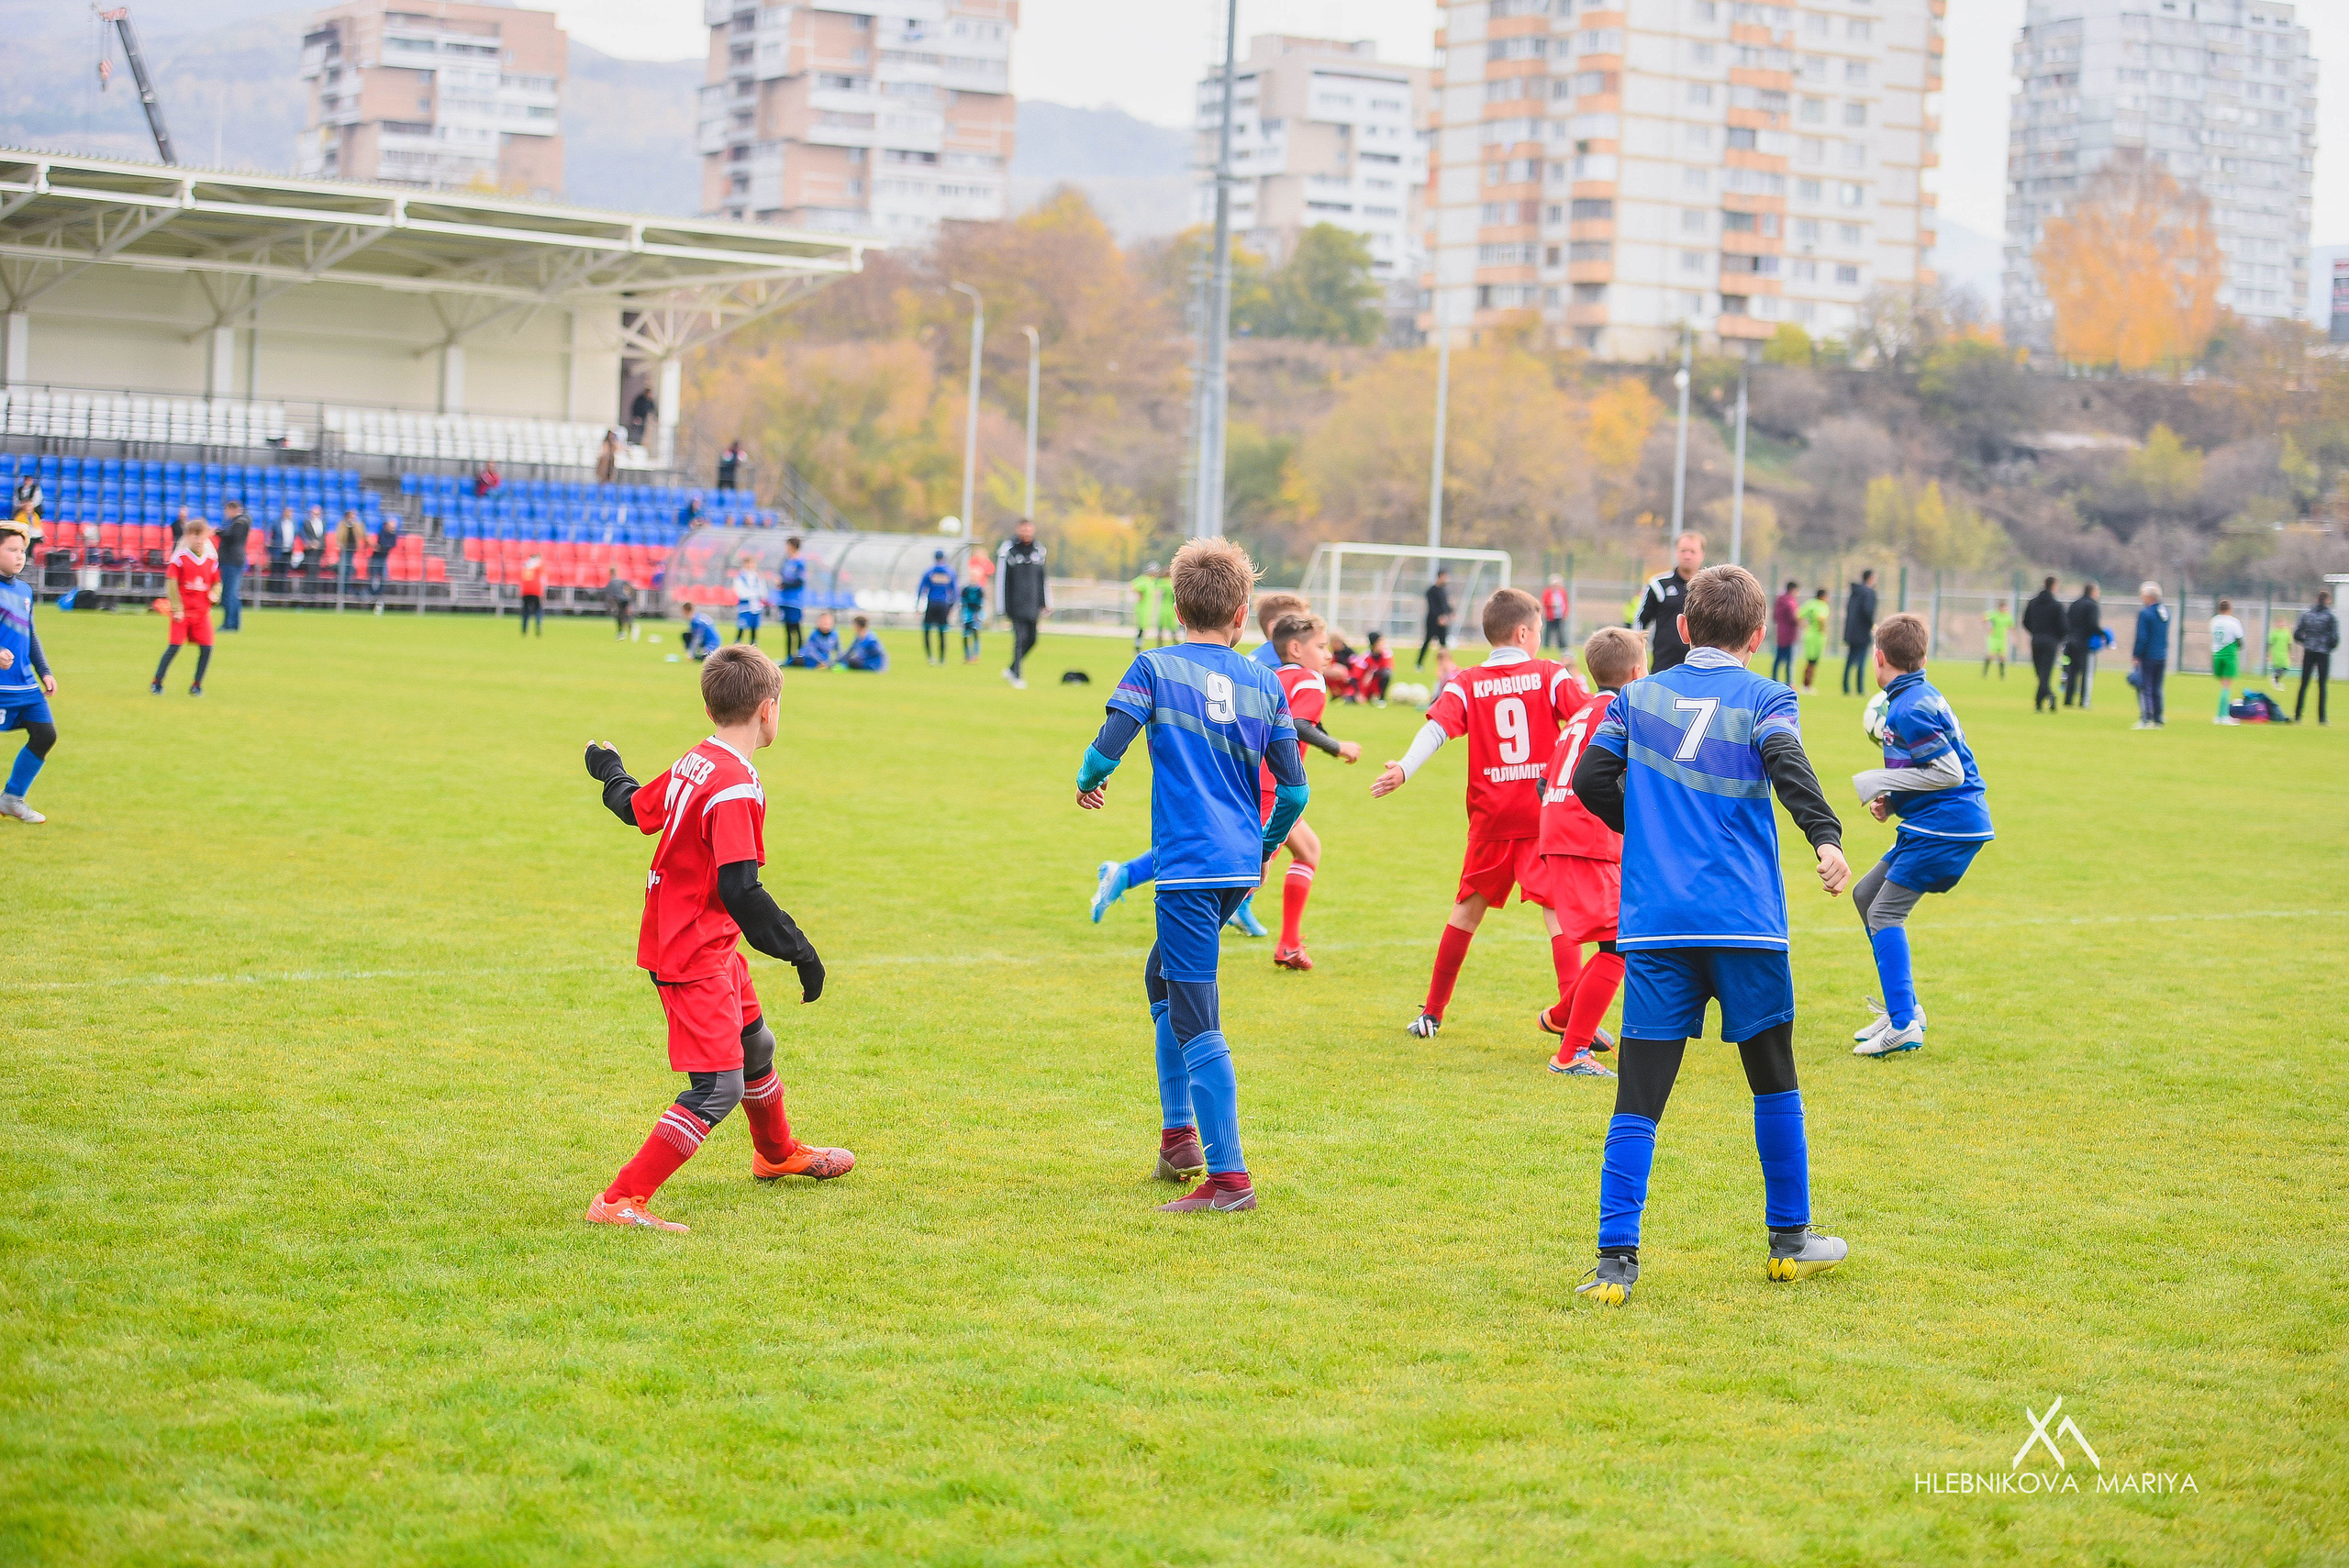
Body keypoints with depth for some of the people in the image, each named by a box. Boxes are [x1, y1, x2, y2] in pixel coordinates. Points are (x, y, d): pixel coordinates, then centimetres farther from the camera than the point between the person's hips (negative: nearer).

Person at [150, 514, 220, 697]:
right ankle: (157, 682, 4)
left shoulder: (211, 560, 6)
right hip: (183, 611, -4)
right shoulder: (180, 557, -7)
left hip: (202, 611, 4)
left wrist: (214, 594, -5)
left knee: (206, 647, -3)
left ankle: (196, 685, 11)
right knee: (174, 645, -9)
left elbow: (217, 583, 18)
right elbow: (171, 582, -8)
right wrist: (177, 608, -11)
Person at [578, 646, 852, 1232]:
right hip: (694, 957, -10)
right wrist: (800, 950, -25)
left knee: (756, 1045, 28)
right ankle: (620, 1201, -13)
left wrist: (609, 771, 43)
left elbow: (637, 807, 21)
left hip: (713, 947, 10)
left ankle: (777, 1153, 53)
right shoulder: (737, 788, -24)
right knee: (719, 1089, -11)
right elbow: (739, 890, -29)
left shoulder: (693, 764, 2)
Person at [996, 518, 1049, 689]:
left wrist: (1046, 604, 13)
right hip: (1016, 604, -5)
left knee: (1031, 639, 7)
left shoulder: (1038, 550, 11)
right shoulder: (1008, 550, -5)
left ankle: (1012, 670, 23)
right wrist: (1002, 608, -7)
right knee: (1020, 638, -11)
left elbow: (1043, 579, 17)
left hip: (1033, 605, 5)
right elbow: (1001, 579, -4)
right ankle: (1016, 677, -3)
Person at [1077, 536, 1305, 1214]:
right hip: (1239, 866, 6)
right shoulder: (1264, 684, 8)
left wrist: (1087, 784, 10)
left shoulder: (1156, 667, -3)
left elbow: (1107, 746, -13)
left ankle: (1228, 1178, -8)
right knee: (1163, 977, 27)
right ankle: (1178, 1136, 29)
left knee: (1195, 1023, -5)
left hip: (1187, 866, -6)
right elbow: (1294, 787, 8)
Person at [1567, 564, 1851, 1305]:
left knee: (1639, 1096, 0)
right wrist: (1825, 838, -30)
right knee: (1774, 1083, 16)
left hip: (1654, 925, 2)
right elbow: (1788, 767, -16)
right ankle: (1788, 1241, 25)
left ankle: (1615, 1259, -8)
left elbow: (1590, 779, 7)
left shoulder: (1638, 696, 12)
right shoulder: (1765, 699, 3)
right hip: (1746, 924, -1)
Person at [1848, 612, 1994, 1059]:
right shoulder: (1924, 695, 15)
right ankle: (1903, 1006, 20)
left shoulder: (1909, 710, -16)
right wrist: (1891, 800, 10)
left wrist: (1882, 782, -14)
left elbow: (1950, 772, -21)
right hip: (1934, 824, 10)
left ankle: (1903, 1024, -15)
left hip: (1945, 826, -10)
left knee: (1885, 912, -11)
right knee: (1866, 894, 16)